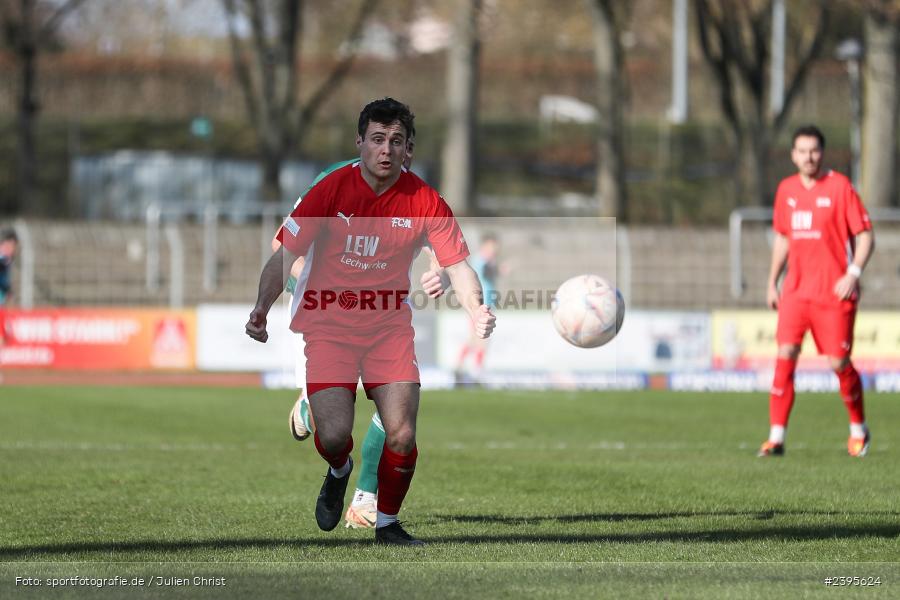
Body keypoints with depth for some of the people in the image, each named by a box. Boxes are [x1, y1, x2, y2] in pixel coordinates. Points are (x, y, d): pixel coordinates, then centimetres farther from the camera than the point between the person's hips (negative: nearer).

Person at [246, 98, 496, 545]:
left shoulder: (424, 201, -5)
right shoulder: (332, 189, -8)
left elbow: (456, 264, -1)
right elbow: (285, 255, -4)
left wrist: (474, 308, -21)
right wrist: (261, 309, -17)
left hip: (390, 326, 1)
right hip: (329, 325, -1)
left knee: (402, 435, -12)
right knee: (334, 435, -16)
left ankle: (387, 522, 13)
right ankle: (339, 473, 23)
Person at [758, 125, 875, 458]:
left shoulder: (839, 187, -6)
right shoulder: (786, 190, 9)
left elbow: (865, 236, -6)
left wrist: (853, 273, -19)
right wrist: (772, 283, 17)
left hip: (834, 292, -4)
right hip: (796, 291, 4)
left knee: (838, 362, -2)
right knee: (785, 355, -11)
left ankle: (858, 429, 22)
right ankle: (776, 436, -11)